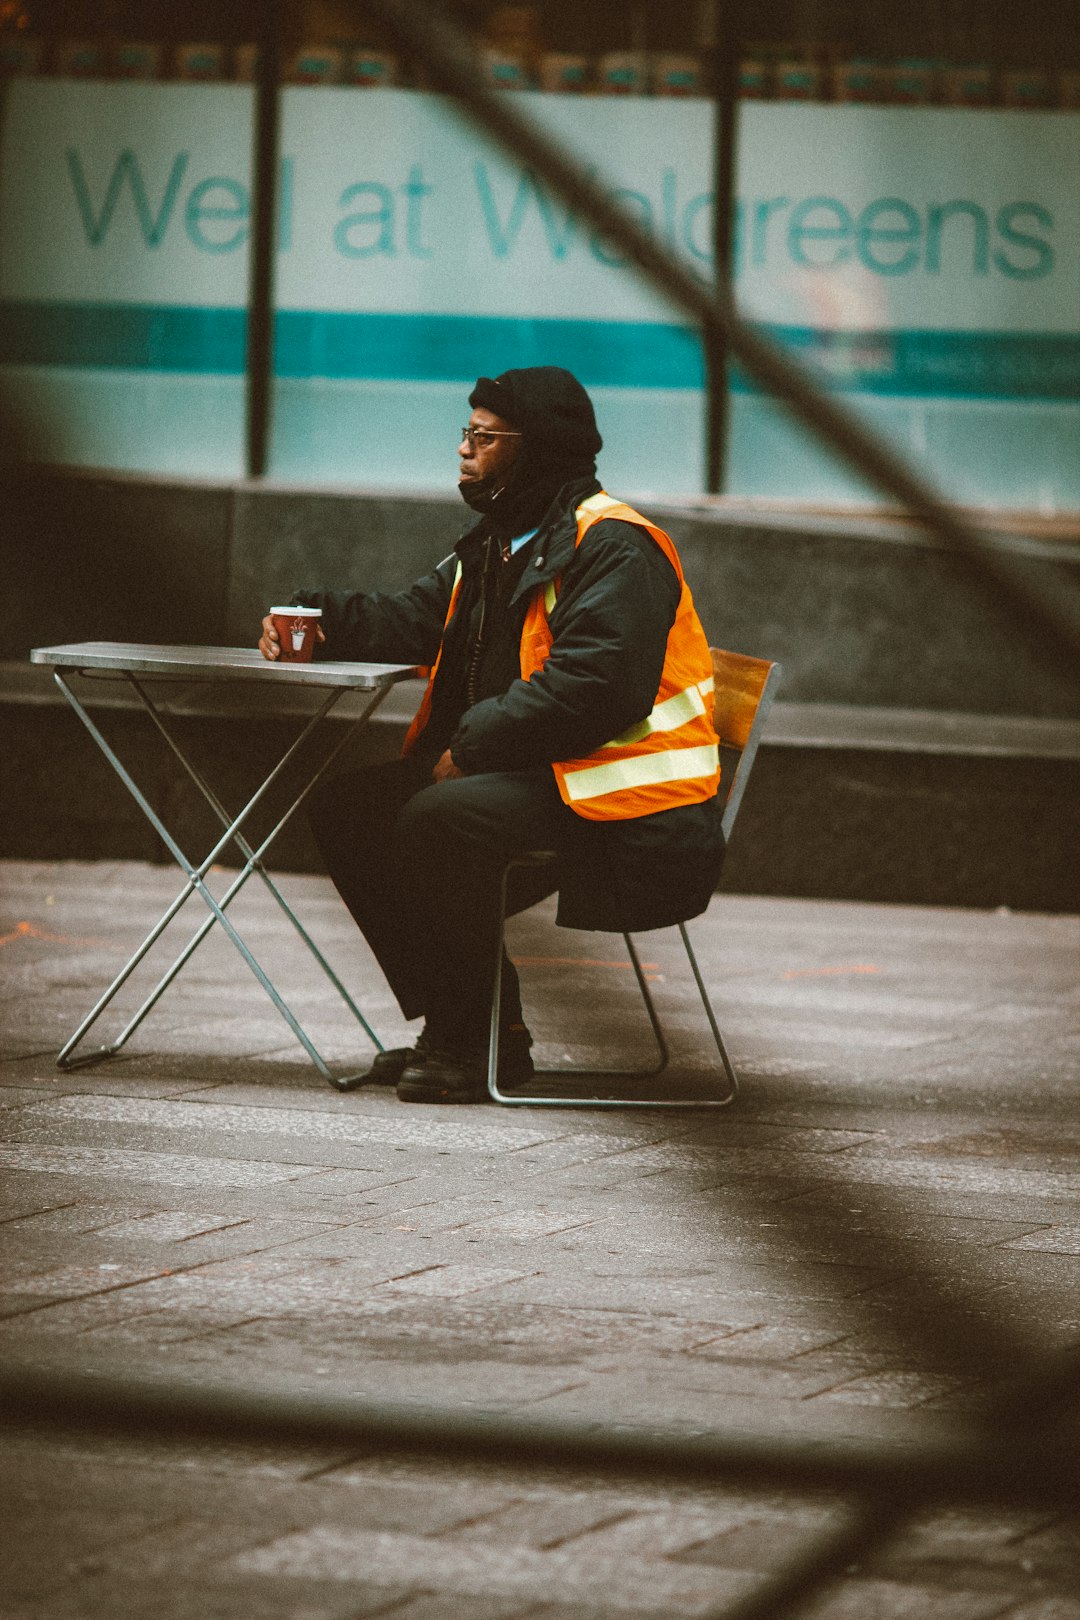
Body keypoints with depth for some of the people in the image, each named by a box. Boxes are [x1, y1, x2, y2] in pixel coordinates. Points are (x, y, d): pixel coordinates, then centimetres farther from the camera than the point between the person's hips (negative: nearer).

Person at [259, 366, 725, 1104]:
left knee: (439, 821, -31)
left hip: (625, 811, -11)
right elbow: (418, 620, 20)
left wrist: (472, 747, -23)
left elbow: (591, 685, -26)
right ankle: (456, 1025, 4)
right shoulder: (502, 539, 18)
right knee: (349, 808, 5)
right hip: (527, 778, 11)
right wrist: (316, 620, 3)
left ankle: (482, 1039, -15)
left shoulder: (614, 549, -15)